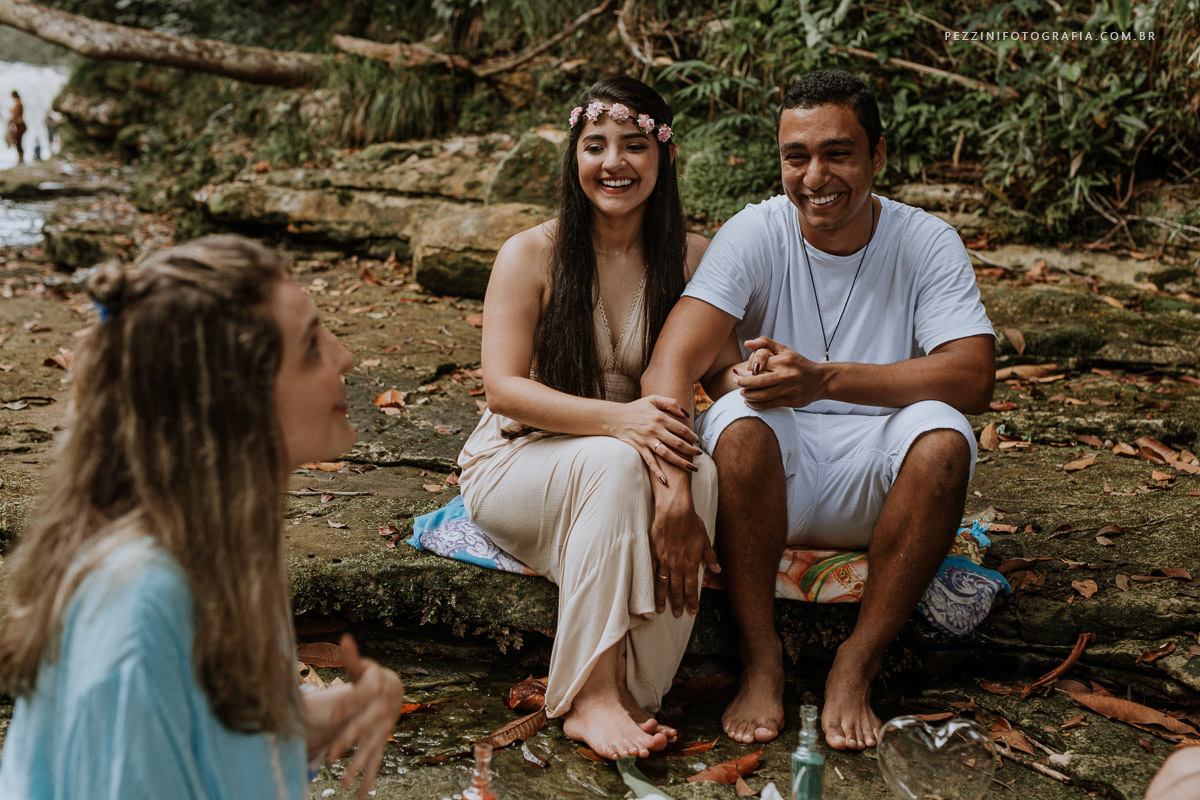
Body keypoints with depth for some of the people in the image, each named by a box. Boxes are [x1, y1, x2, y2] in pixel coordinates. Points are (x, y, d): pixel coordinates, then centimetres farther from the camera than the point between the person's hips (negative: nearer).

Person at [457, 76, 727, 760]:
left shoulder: (691, 257, -1)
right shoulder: (532, 254, -9)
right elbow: (503, 388, -16)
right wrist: (617, 420, -30)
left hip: (633, 465, 3)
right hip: (517, 464, -2)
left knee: (701, 472, -31)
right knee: (614, 462, -35)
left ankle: (627, 694, -30)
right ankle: (593, 693, -32)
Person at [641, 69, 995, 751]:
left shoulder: (927, 242, -3)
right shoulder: (756, 233, -6)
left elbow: (974, 376, -18)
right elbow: (671, 365, -18)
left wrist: (824, 378, -32)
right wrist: (673, 490, -36)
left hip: (877, 483, 1)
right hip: (777, 474, -1)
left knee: (943, 434, -29)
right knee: (739, 420, -31)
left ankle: (856, 669, -17)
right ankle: (762, 661, -17)